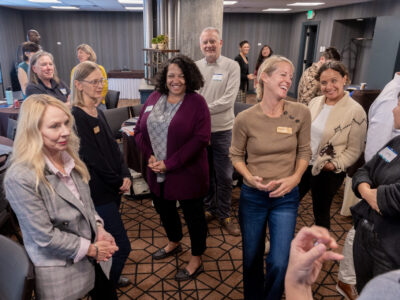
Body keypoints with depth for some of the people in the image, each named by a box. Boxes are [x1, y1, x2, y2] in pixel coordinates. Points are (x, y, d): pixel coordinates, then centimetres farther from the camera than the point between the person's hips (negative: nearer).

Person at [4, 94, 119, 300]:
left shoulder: (69, 157, -3)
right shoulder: (20, 178, -25)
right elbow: (45, 236, -21)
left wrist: (99, 229, -5)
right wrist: (91, 249, -13)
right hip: (60, 273, -6)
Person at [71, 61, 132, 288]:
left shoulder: (98, 113, 9)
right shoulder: (77, 117, -19)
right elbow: (93, 158, -19)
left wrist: (126, 176, -4)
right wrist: (118, 183, -8)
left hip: (113, 187, 8)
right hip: (98, 192, -8)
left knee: (109, 241, 21)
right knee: (122, 247, 0)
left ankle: (110, 278, 43)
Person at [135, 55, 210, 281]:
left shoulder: (197, 102, -11)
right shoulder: (154, 98, 5)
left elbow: (200, 138, -19)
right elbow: (140, 130, 8)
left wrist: (169, 164, -20)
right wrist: (150, 156, -9)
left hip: (187, 173, -6)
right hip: (157, 173, 6)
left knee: (193, 214, 9)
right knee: (164, 209, 24)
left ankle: (197, 260, 31)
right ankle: (174, 243, 52)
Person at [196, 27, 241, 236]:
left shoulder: (231, 66, -4)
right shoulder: (195, 67, 4)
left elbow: (228, 99, -14)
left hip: (222, 129, -2)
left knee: (224, 175, 7)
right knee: (205, 172, 16)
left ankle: (224, 214, 25)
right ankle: (210, 208, 36)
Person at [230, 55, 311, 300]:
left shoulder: (301, 113, -8)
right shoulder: (245, 118, -11)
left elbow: (304, 151, 3)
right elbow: (236, 155, 0)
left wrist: (295, 178, -13)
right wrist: (251, 178, -16)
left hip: (286, 197, 0)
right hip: (252, 196, 0)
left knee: (279, 263, -1)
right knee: (252, 258, 17)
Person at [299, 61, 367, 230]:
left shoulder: (356, 111, -14)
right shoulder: (315, 102, 2)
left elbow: (354, 149, -11)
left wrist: (335, 164, -20)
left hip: (328, 172, -5)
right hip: (303, 164, 6)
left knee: (321, 211, 12)